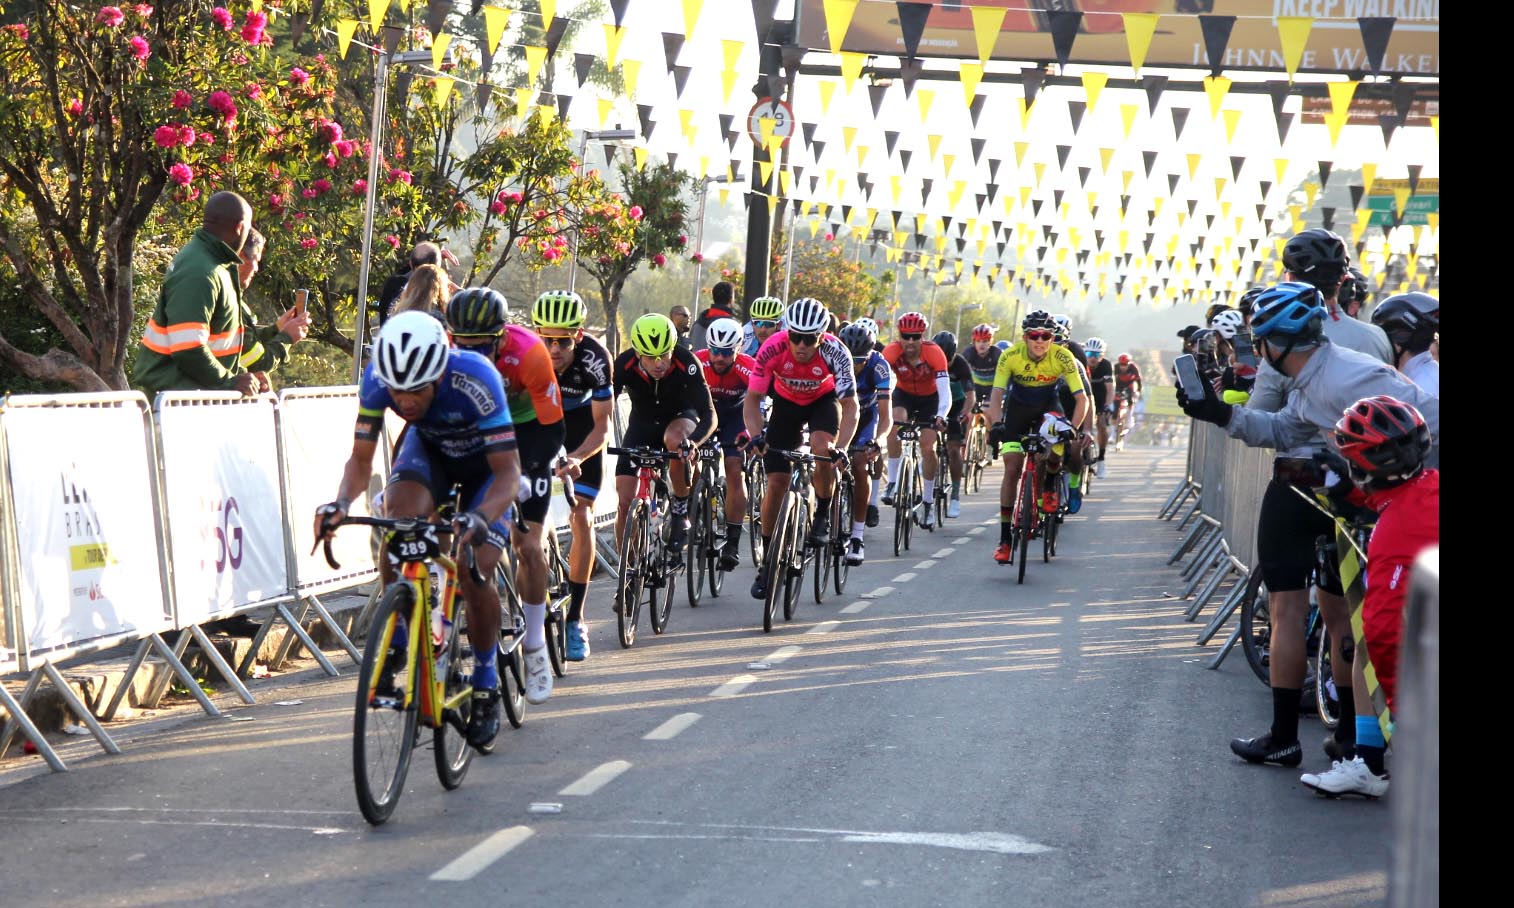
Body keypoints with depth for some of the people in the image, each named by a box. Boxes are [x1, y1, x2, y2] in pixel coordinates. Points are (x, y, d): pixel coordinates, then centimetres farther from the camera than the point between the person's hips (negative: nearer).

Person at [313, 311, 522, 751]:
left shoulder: (474, 379, -40)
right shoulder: (378, 377, -29)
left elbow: (508, 472, -36)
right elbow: (361, 458, -18)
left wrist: (480, 518, -54)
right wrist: (340, 503, -38)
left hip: (486, 462, -3)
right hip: (428, 448, 3)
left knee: (474, 575, -16)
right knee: (397, 521, -29)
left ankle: (486, 685, 7)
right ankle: (394, 643, -10)